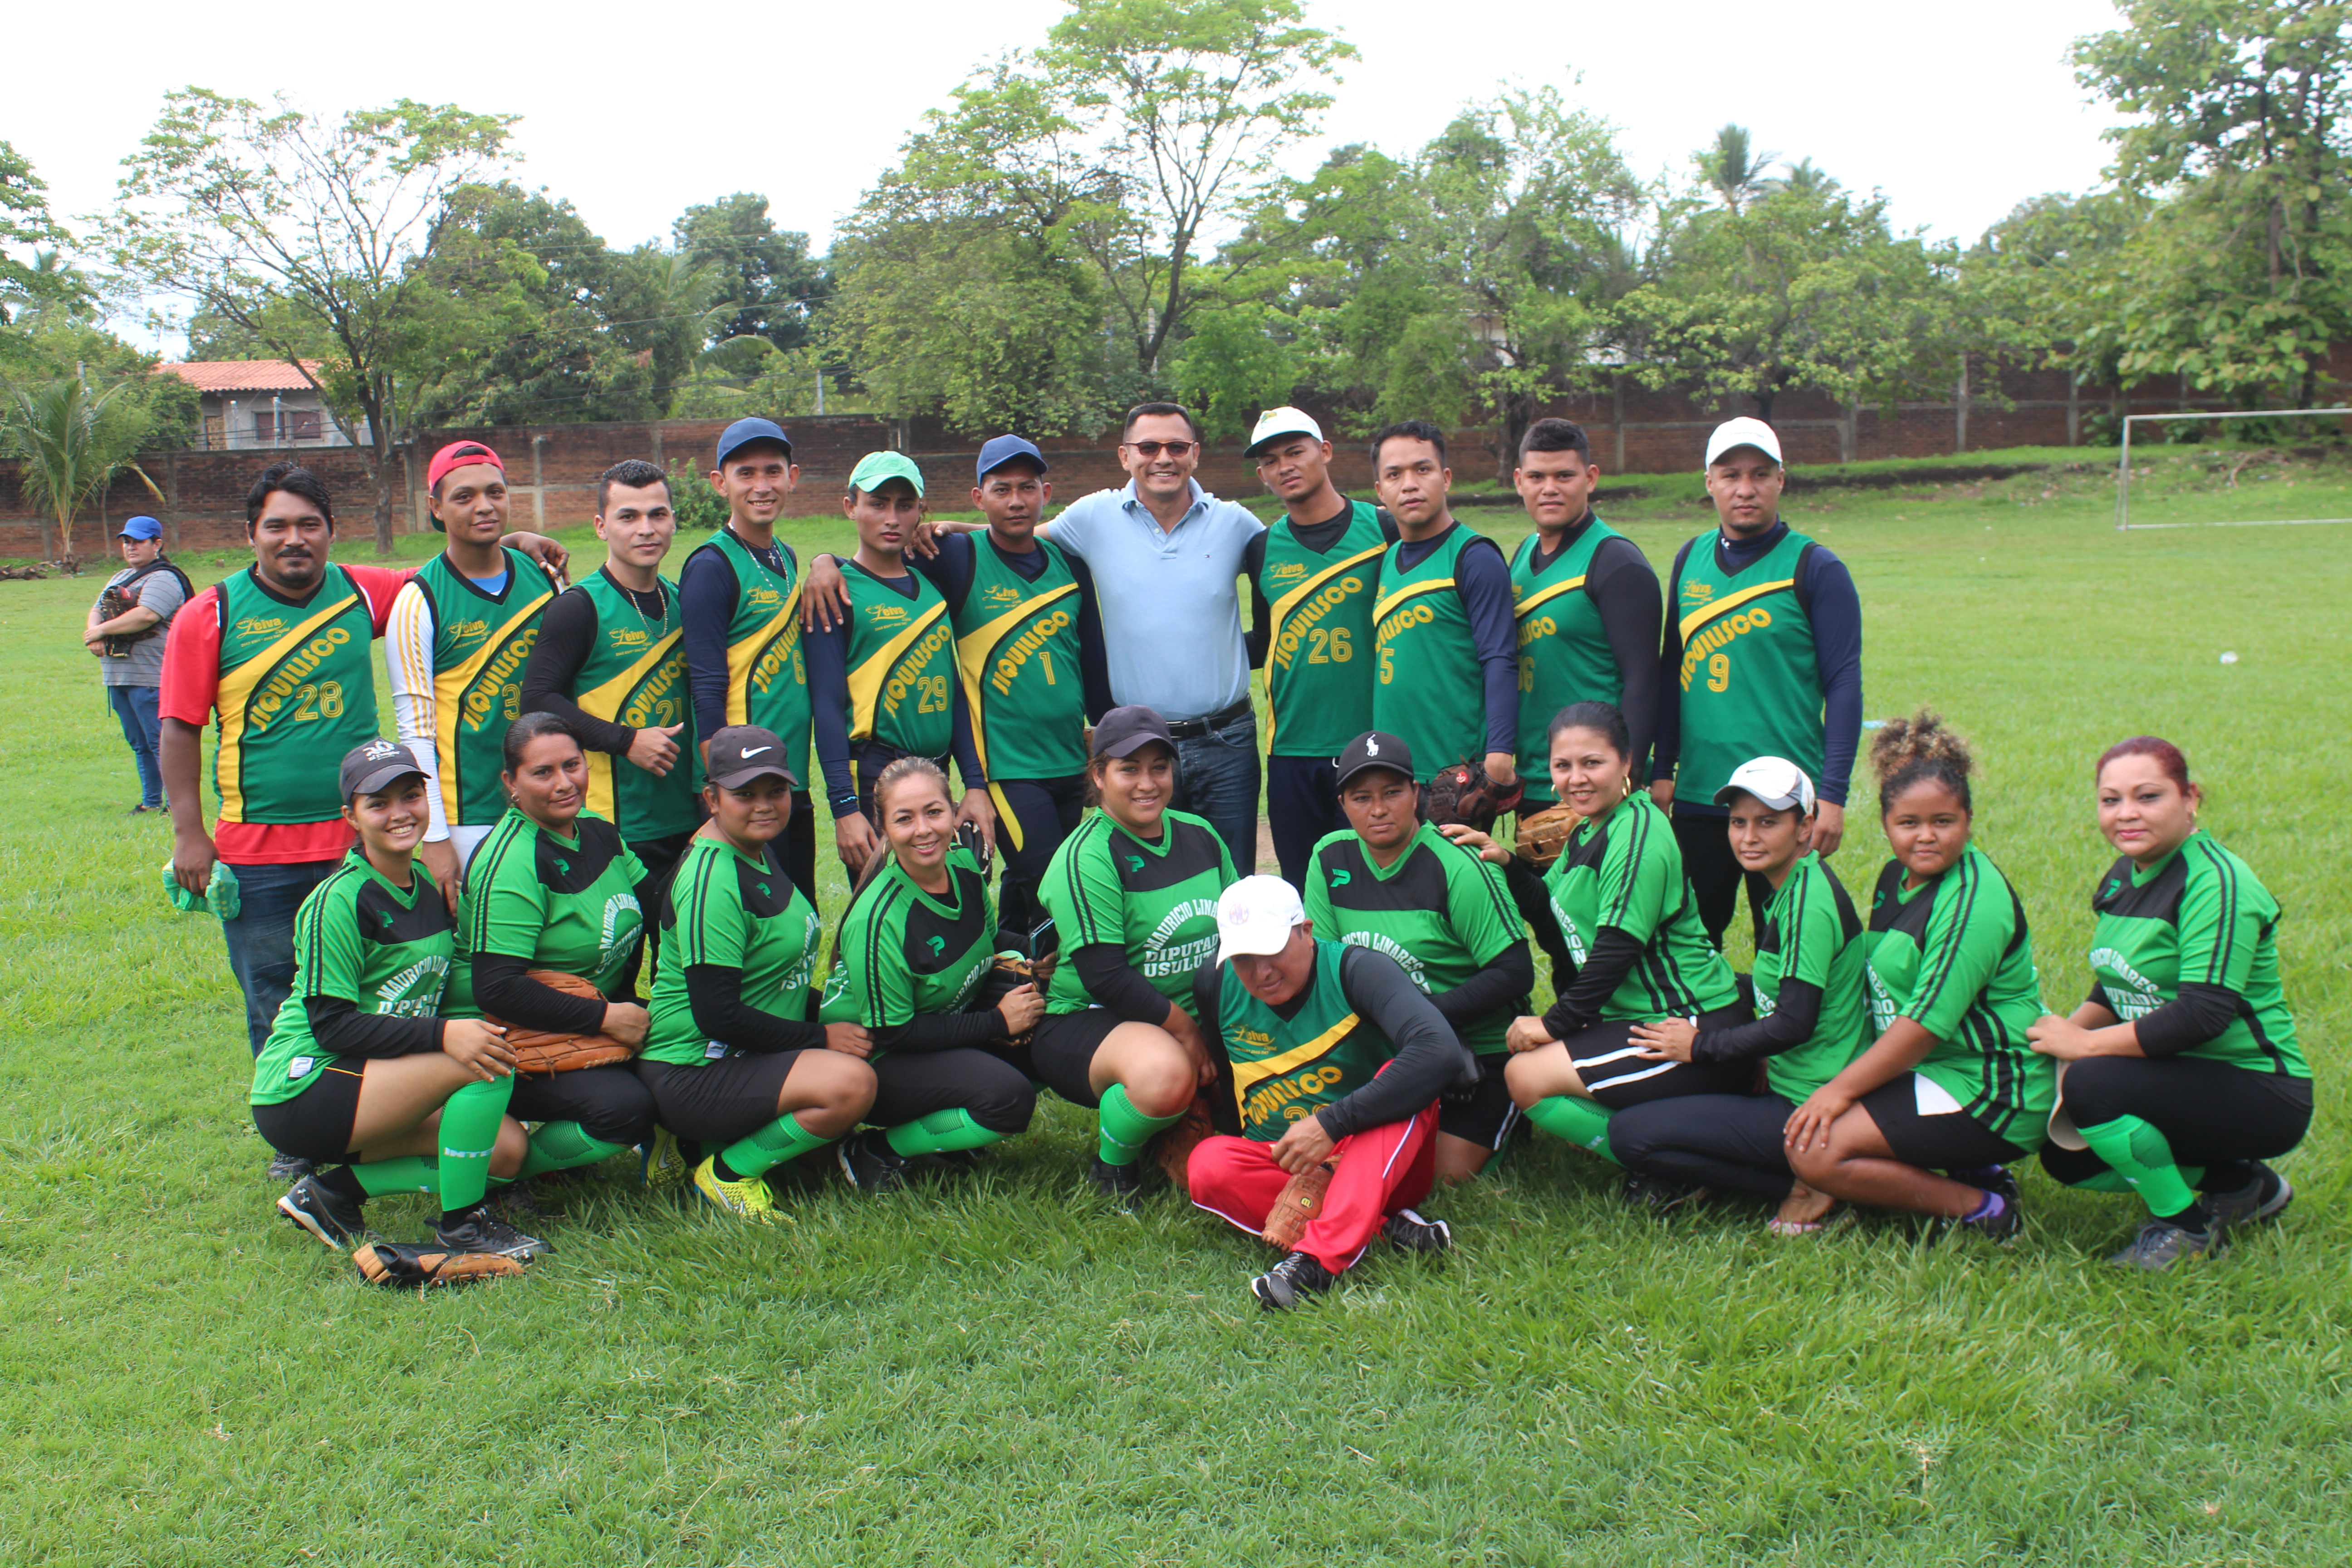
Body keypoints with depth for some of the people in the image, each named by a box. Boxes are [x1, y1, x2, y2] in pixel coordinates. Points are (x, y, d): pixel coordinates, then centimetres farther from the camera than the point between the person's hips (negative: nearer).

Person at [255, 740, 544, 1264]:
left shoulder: (427, 883, 8)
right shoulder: (339, 900, -17)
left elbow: (440, 990, 15)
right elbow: (331, 1025, -21)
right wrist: (442, 1035, -32)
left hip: (373, 1082, 8)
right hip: (304, 1089, -8)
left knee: (506, 1148, -8)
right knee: (486, 1066, -26)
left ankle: (336, 1188, 3)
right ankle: (460, 1223, -9)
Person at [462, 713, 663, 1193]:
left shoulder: (597, 830, 4)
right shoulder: (511, 865, -21)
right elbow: (495, 990, -28)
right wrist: (606, 1018, -25)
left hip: (600, 1023, 8)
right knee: (626, 1108, -29)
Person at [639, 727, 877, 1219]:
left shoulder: (760, 850, 10)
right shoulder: (710, 882, -20)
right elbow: (718, 1016, -23)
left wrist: (829, 1020, 11)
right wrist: (822, 1038, -16)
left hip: (746, 1060, 10)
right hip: (692, 1073, -10)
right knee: (852, 1082, -28)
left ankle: (696, 1143, 13)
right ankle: (728, 1173, -7)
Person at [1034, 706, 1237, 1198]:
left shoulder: (1200, 836, 8)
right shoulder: (1085, 859, -14)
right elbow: (1105, 978, -19)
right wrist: (1184, 1031, -19)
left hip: (1191, 1017, 7)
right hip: (1087, 1022, -7)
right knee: (1165, 1073, -38)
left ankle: (1185, 1120, 12)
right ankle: (1111, 1164, -6)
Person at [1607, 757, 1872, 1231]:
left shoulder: (1810, 901, -19)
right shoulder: (1792, 890, 11)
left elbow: (1794, 1024, -22)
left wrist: (1701, 1045, -11)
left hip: (1808, 1110, -11)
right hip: (1791, 1089, 11)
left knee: (1629, 1134, -13)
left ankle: (1808, 1187, -8)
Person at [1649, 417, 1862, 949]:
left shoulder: (1814, 568, -4)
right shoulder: (1690, 561, 9)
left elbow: (1844, 684, -6)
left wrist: (1832, 795, -12)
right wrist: (1661, 769, 9)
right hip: (1697, 795, 4)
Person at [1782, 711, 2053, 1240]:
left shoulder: (1973, 899, -20)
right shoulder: (1896, 878, 8)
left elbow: (1930, 1019, -22)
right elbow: (1883, 988, 16)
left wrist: (1842, 1089, -18)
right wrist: (1848, 1083, 6)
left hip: (1989, 1093, -10)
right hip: (1930, 1073, 10)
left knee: (1815, 1151, -19)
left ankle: (1978, 1208, -6)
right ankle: (1971, 1175, 9)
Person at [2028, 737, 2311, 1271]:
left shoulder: (2216, 882, -22)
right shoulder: (2124, 876, 6)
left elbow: (2205, 1014, -31)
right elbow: (2117, 987, 14)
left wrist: (2085, 1045, -23)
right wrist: (2066, 1030, -7)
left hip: (2259, 1094, -9)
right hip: (2182, 1077, 9)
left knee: (2092, 1084, -29)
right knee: (2065, 1157, 6)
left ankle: (2186, 1226, -6)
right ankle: (2240, 1183, 18)